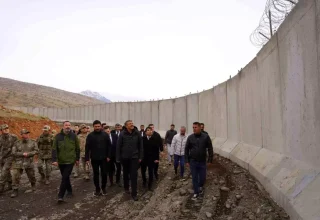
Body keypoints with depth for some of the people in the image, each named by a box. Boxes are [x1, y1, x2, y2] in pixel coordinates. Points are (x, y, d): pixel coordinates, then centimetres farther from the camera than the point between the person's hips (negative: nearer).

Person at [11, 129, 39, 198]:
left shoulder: (33, 143, 2)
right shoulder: (17, 143, 2)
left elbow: (36, 151, -5)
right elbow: (13, 153, -4)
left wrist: (28, 154, -18)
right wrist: (22, 154, -15)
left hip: (29, 163, 0)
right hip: (18, 163, 0)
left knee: (31, 176, 13)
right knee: (15, 176, -9)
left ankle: (33, 185, 40)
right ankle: (15, 190, 4)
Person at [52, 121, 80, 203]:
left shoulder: (74, 136, -3)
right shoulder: (58, 136, -3)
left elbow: (77, 148, 3)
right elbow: (54, 149, -5)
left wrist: (77, 159, 4)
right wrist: (54, 160, -14)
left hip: (70, 161, -2)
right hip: (61, 161, 2)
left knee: (65, 178, -7)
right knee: (65, 177, 17)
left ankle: (60, 196, 0)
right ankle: (69, 191, 36)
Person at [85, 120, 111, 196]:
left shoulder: (105, 135, -1)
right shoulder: (90, 135, -3)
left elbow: (109, 146, 1)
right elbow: (87, 147, -3)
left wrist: (108, 156, -4)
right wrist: (87, 158, -7)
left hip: (103, 158, 0)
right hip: (94, 158, 0)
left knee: (104, 173, 5)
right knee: (96, 174, 9)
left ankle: (103, 187, 24)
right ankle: (97, 189, 21)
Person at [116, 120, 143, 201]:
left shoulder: (137, 133, -6)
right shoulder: (122, 134, -9)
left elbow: (140, 146, 0)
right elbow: (118, 146, -4)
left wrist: (140, 157, -1)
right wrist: (118, 158, -4)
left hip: (134, 157, 0)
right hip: (125, 157, 1)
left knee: (134, 175, -2)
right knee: (126, 173, 17)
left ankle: (134, 193, 6)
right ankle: (126, 187, 39)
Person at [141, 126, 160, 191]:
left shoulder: (154, 139, -5)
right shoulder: (142, 138, -7)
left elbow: (157, 149, -4)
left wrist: (156, 158, -6)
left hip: (151, 158, -1)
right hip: (143, 158, 1)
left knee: (150, 172, 4)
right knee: (143, 171, 13)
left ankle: (150, 185, 19)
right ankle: (144, 181, 39)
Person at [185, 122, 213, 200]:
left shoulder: (206, 137, -7)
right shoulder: (190, 137, -5)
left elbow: (210, 149, -2)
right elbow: (186, 149, 2)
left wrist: (210, 160, -4)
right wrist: (187, 161, 0)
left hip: (202, 162, 0)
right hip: (193, 162, 0)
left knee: (202, 177, 11)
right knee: (194, 178, 8)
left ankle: (200, 186, 43)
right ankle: (196, 193, 25)